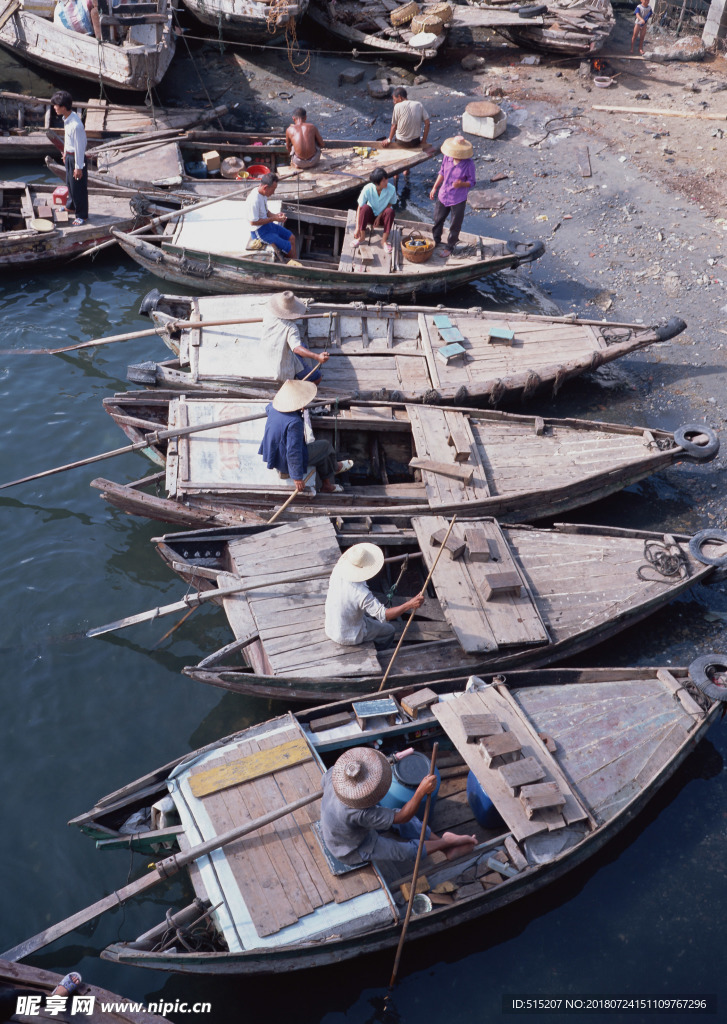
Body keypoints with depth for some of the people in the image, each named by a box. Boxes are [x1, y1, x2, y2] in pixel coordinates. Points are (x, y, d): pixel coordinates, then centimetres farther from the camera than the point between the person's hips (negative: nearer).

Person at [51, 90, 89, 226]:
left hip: (77, 157, -9)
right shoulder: (66, 118, -2)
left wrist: (78, 167, -19)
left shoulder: (76, 125, -30)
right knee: (70, 182, 26)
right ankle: (71, 205, 48)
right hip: (69, 155, 9)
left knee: (78, 187, 4)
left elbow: (79, 146, -24)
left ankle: (82, 216, 18)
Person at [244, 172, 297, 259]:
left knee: (291, 238, 11)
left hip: (267, 225, 10)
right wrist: (273, 219, -20)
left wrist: (275, 215, -3)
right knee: (289, 247, -11)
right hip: (260, 231, -10)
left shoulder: (263, 193, 0)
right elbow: (253, 222, -25)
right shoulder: (254, 200, -29)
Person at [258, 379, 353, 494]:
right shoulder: (294, 422, -36)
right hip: (286, 463, -9)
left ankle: (328, 485, 40)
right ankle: (334, 467, 40)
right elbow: (294, 452, -34)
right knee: (326, 446, 8)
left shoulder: (273, 407, -9)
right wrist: (297, 478, -26)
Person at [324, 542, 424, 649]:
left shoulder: (337, 570, -17)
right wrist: (410, 604, -40)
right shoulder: (361, 593, -38)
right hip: (349, 638, -7)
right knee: (389, 630, 14)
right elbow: (384, 615, -37)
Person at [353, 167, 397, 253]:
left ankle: (384, 240, -19)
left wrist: (379, 216, -18)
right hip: (370, 215, -1)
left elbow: (390, 204, -6)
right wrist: (357, 228, -26)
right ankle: (361, 237, -19)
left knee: (390, 211, -32)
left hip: (382, 216, 1)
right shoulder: (367, 189, -24)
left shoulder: (391, 189, -23)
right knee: (365, 207, -32)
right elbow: (360, 208, -20)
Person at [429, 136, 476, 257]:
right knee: (437, 220, 21)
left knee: (455, 225, 11)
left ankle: (449, 246, 32)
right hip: (443, 196, 5)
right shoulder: (447, 158, -9)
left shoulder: (469, 164, -21)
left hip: (458, 200, -5)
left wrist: (461, 184, -31)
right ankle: (435, 241, 45)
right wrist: (434, 188, 11)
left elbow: (472, 182, -11)